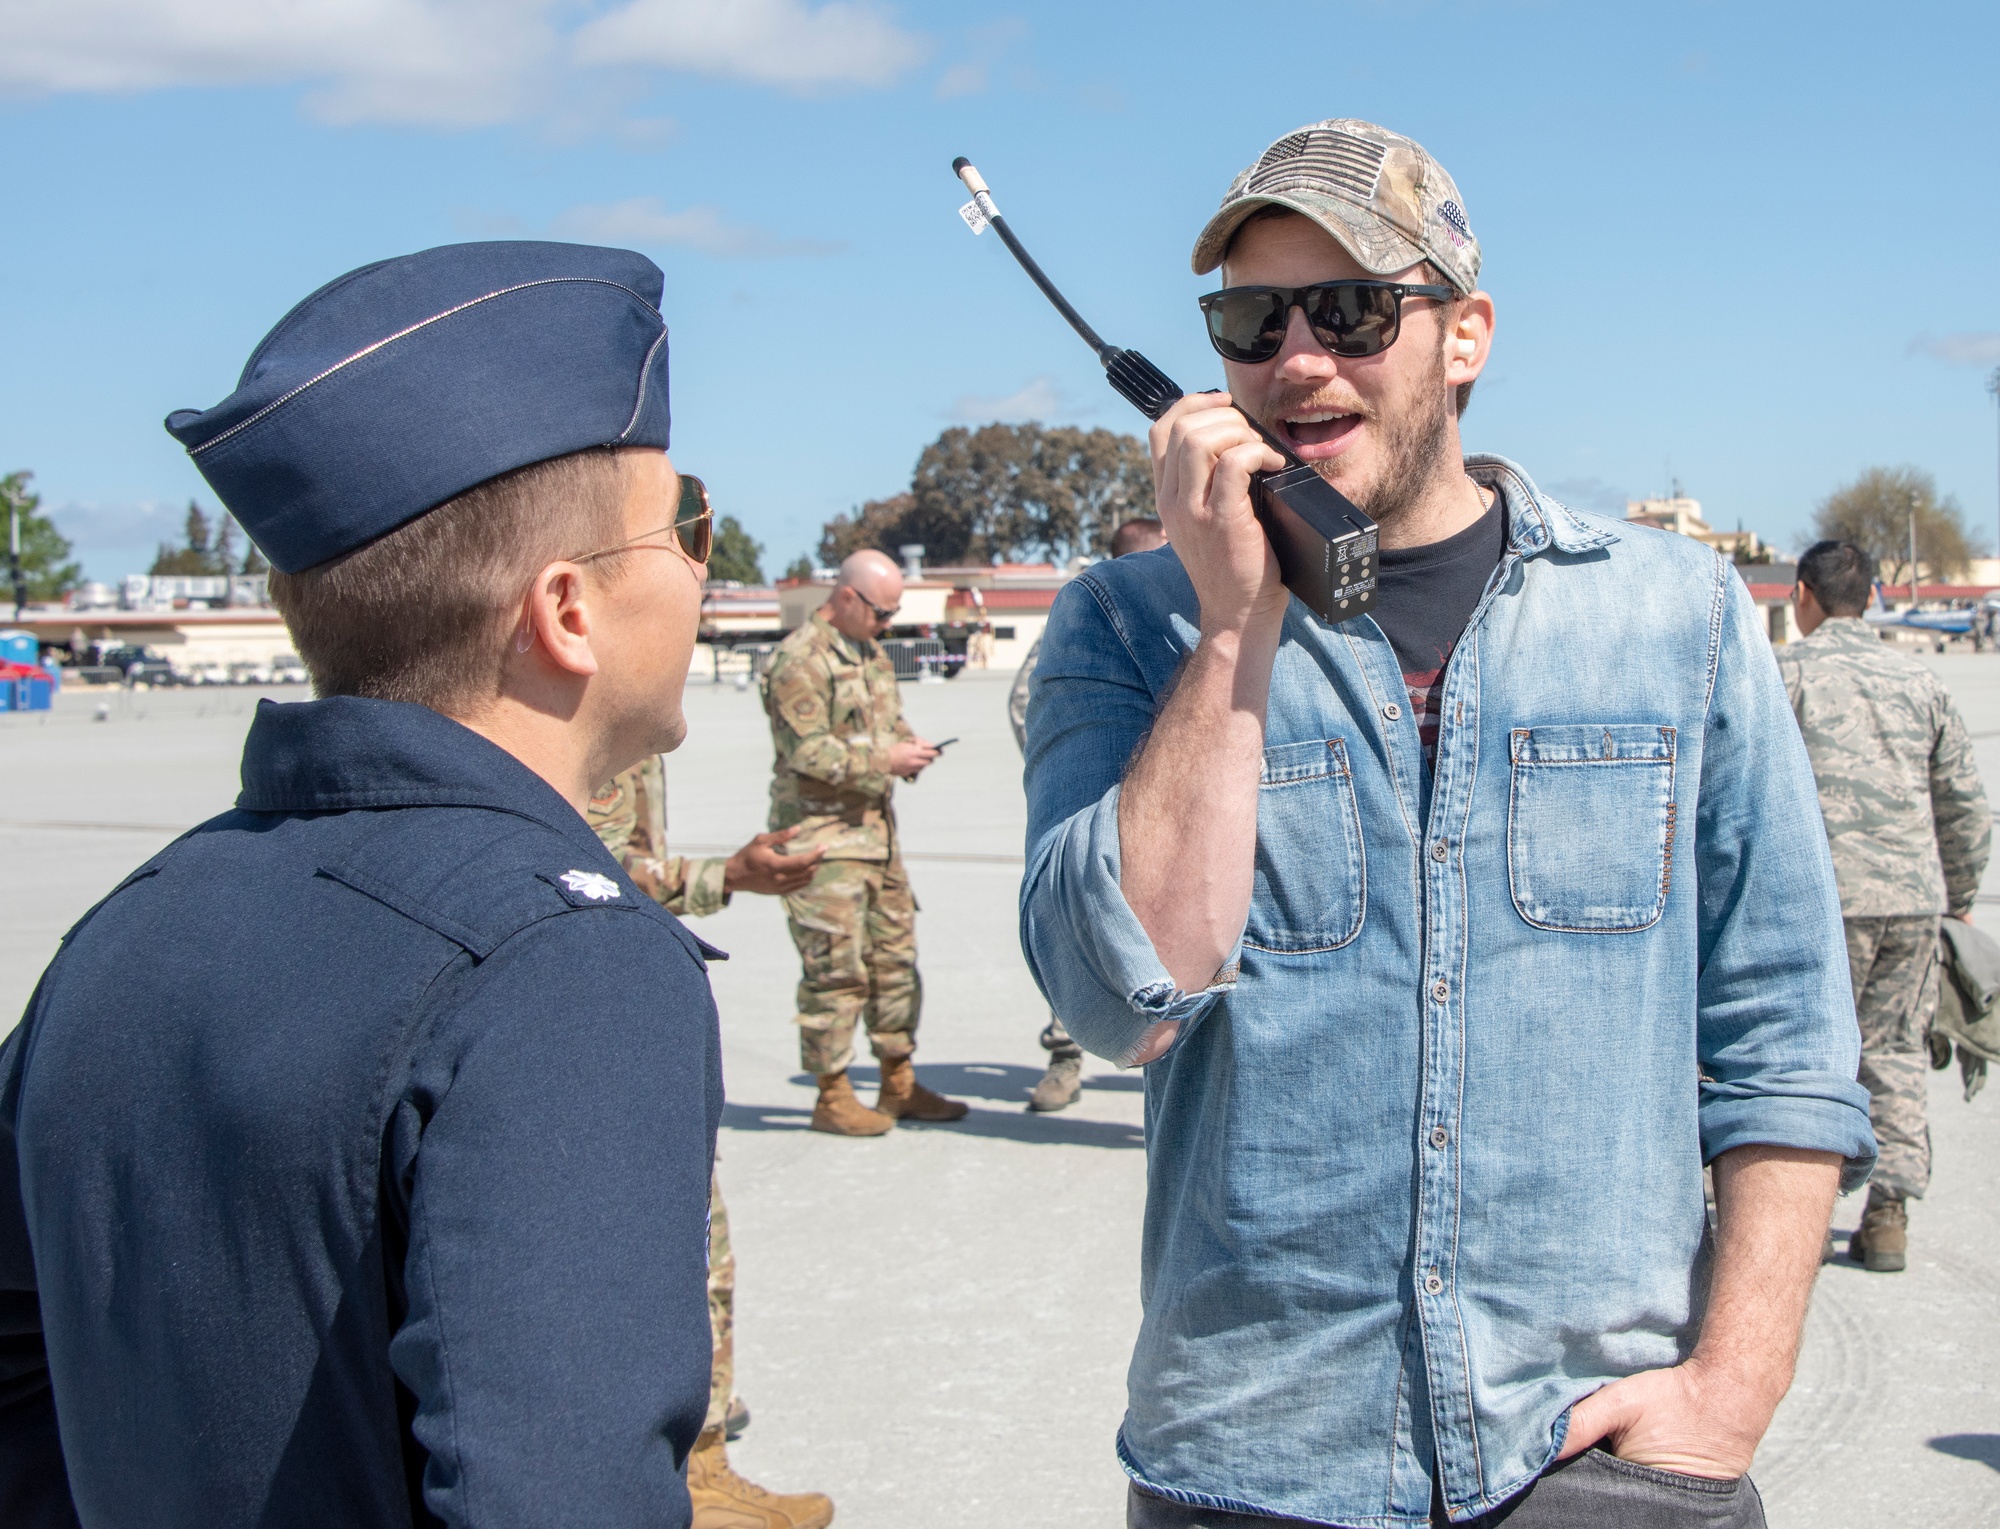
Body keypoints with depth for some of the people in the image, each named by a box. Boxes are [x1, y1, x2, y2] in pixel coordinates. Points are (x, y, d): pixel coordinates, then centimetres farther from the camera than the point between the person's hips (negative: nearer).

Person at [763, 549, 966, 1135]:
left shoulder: (872, 654, 16)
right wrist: (884, 760, -17)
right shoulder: (800, 661, -13)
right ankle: (833, 1095, 2)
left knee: (895, 956, 12)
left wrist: (908, 742, 6)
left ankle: (899, 1085, 21)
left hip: (876, 823, 9)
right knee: (835, 966, -6)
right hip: (822, 830, -9)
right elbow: (806, 753, -19)